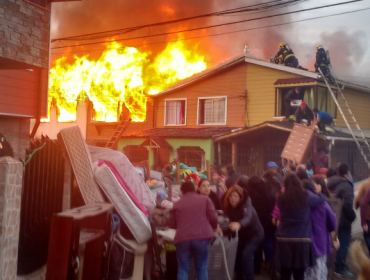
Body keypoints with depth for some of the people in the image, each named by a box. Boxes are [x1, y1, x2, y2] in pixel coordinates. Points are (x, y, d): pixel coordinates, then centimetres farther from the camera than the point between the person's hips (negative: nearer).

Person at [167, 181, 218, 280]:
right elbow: (213, 217, 4)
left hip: (182, 238, 1)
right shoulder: (205, 199, 12)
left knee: (183, 270, 9)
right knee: (202, 268, 11)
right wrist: (213, 229, 24)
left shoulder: (177, 204, 15)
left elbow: (171, 223, 15)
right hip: (202, 237, -1)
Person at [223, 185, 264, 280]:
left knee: (246, 254, -23)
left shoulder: (246, 205, -30)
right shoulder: (230, 208, -11)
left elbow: (248, 218, -49)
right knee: (238, 256, 6)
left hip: (255, 234, -6)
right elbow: (233, 221, -4)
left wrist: (239, 224, -68)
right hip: (243, 235, 6)